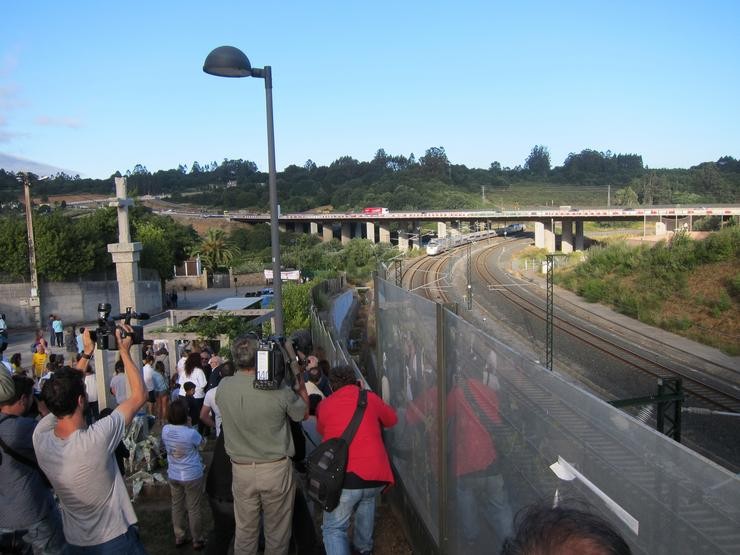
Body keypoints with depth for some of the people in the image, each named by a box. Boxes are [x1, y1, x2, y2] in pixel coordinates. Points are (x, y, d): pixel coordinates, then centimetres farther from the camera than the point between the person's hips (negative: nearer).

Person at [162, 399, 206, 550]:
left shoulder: (165, 430, -11)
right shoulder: (191, 433, -26)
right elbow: (201, 442, -4)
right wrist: (189, 427, -1)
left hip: (173, 475, 5)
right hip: (192, 476, -5)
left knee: (177, 506, 20)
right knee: (194, 509, 9)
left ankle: (179, 538, 32)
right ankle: (197, 541, 22)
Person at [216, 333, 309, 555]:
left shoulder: (223, 387, -12)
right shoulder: (279, 389, -20)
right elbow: (303, 413, -2)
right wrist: (300, 380, 9)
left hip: (241, 470, 3)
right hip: (276, 470, -2)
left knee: (245, 531, 18)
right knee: (277, 532, 15)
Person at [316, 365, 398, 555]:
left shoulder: (324, 405, 7)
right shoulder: (370, 398, 6)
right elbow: (392, 420, 22)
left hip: (343, 477, -2)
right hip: (375, 476, 2)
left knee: (334, 528, 11)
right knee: (366, 498, 34)